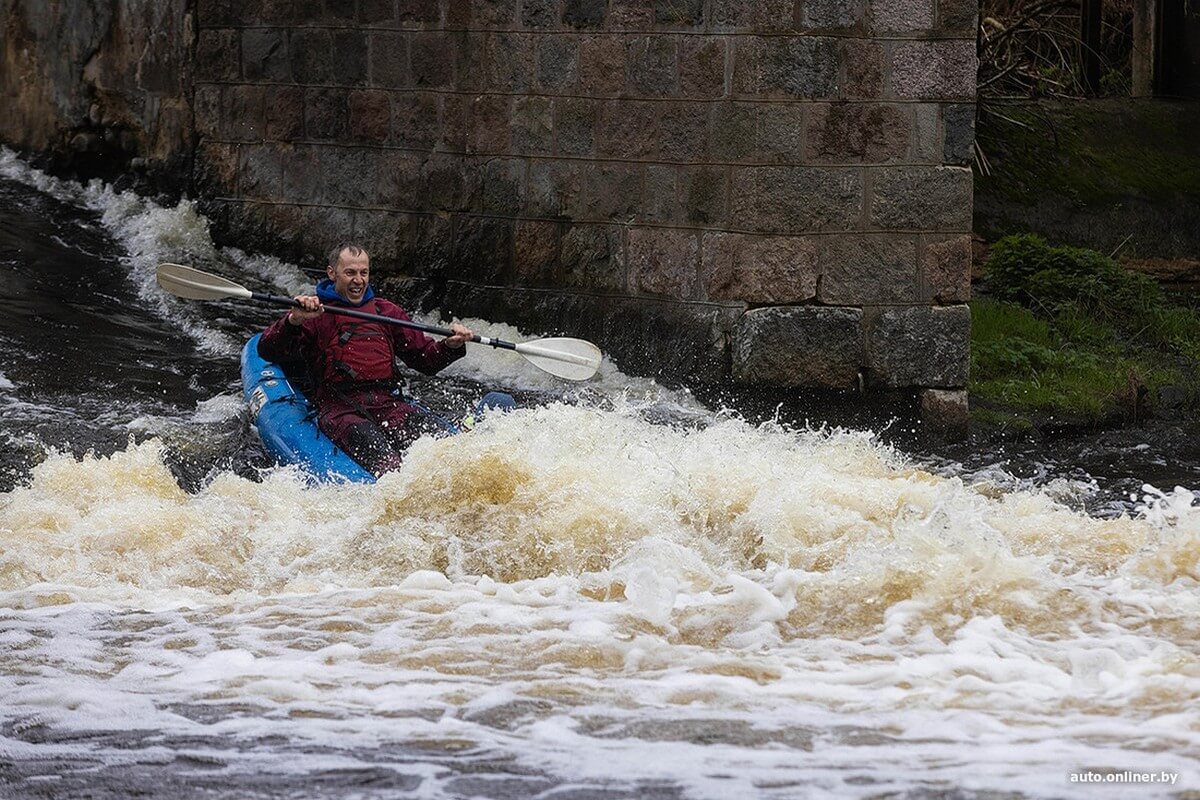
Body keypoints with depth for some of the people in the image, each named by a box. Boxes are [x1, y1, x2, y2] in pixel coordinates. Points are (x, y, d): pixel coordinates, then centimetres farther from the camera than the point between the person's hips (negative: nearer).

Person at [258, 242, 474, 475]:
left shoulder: (386, 311, 26)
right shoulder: (315, 314, 11)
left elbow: (425, 358, 29)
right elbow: (267, 351, -2)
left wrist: (451, 346, 7)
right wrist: (294, 320, -20)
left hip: (388, 403, 4)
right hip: (338, 409, -4)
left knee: (419, 430, -31)